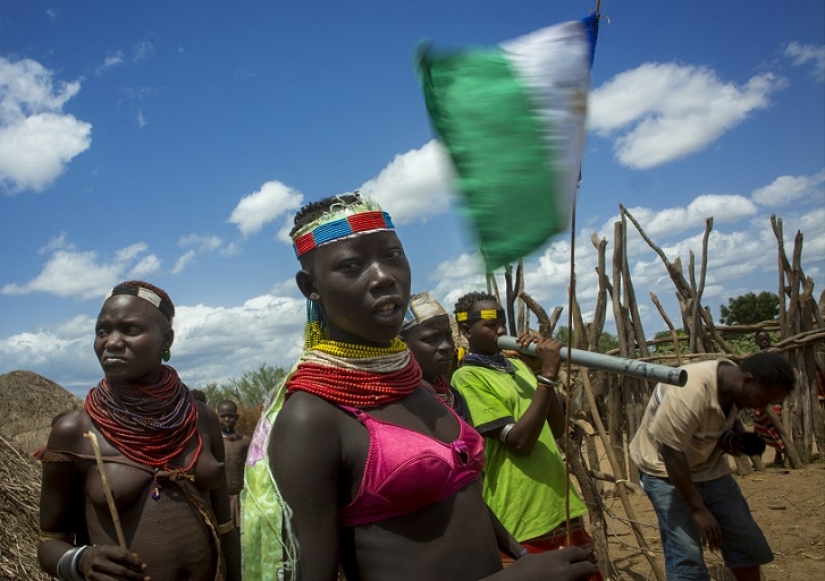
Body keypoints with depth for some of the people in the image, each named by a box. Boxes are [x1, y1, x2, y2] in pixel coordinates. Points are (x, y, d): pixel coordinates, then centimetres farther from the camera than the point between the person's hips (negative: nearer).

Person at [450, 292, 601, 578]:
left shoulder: (517, 365, 12)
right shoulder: (467, 377, -13)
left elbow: (557, 429, 8)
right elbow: (519, 441, -21)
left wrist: (547, 371, -3)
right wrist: (547, 376, -21)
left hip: (562, 508, 8)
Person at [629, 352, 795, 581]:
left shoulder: (735, 387, -8)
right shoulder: (690, 392, -35)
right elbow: (671, 454, -30)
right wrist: (698, 509, -25)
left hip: (708, 465, 8)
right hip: (665, 469, -8)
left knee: (746, 542, 8)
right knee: (686, 557, -14)